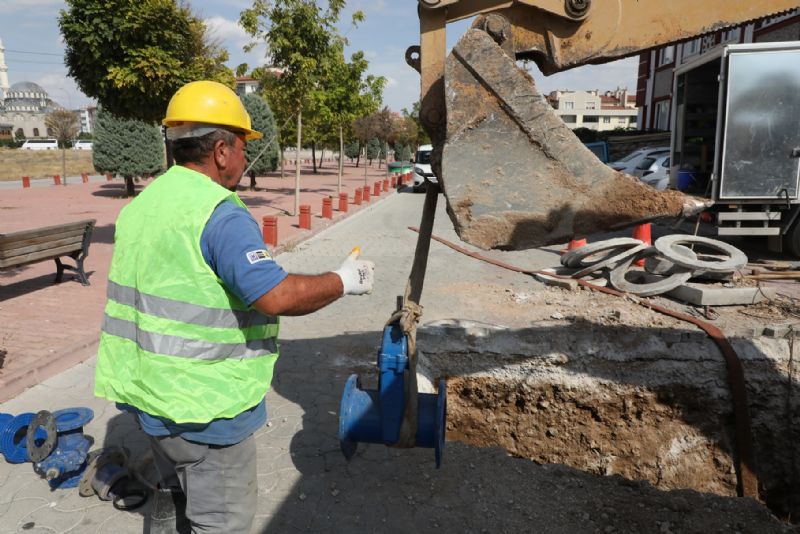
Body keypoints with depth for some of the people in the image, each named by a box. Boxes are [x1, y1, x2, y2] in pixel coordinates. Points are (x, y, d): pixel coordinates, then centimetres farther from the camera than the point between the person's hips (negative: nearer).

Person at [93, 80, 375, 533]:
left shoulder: (142, 203, 6)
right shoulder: (221, 214, -22)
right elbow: (278, 296, -30)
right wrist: (344, 282, -16)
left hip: (149, 390, 9)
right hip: (203, 402, -9)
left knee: (176, 495, 28)